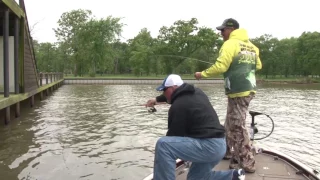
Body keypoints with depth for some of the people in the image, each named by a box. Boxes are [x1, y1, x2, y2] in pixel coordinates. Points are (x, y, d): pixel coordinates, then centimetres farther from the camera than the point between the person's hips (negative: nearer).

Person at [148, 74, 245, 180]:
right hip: (219, 145, 11)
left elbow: (174, 135, -9)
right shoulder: (196, 92, 13)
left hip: (208, 146, -11)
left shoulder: (178, 105, -14)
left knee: (162, 145, -22)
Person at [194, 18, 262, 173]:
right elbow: (258, 66, 22)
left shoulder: (230, 43, -11)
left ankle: (247, 163, 6)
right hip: (247, 89, 9)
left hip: (238, 92, -9)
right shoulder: (251, 45, 15)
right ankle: (228, 151, 31)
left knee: (238, 128, -1)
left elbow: (220, 66, -19)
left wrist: (202, 74, -8)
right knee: (230, 125, 20)